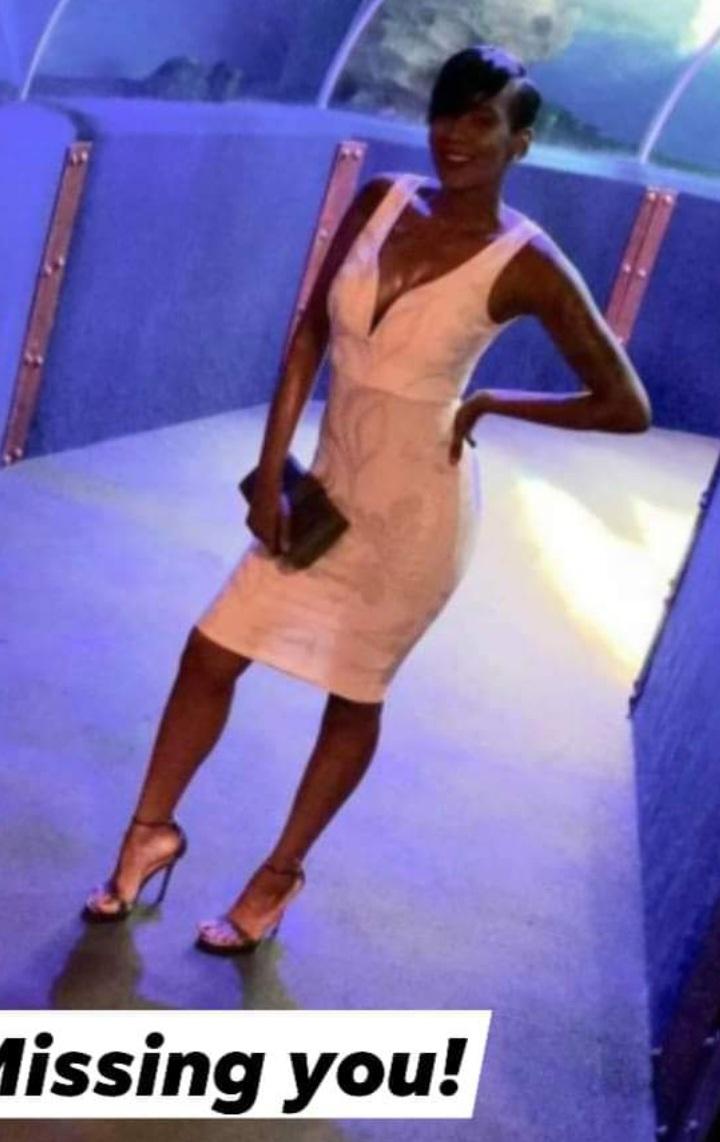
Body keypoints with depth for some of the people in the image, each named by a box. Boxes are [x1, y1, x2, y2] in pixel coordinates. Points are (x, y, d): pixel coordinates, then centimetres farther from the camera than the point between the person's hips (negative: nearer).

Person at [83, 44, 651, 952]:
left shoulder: (525, 264, -17)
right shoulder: (380, 200, -3)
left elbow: (628, 408, -13)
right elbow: (310, 335, 2)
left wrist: (489, 404, -8)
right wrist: (269, 474, -4)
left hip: (416, 510, -5)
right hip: (331, 489, 5)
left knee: (354, 696, 12)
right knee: (209, 656, 7)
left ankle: (279, 875, 33)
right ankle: (151, 831, 29)